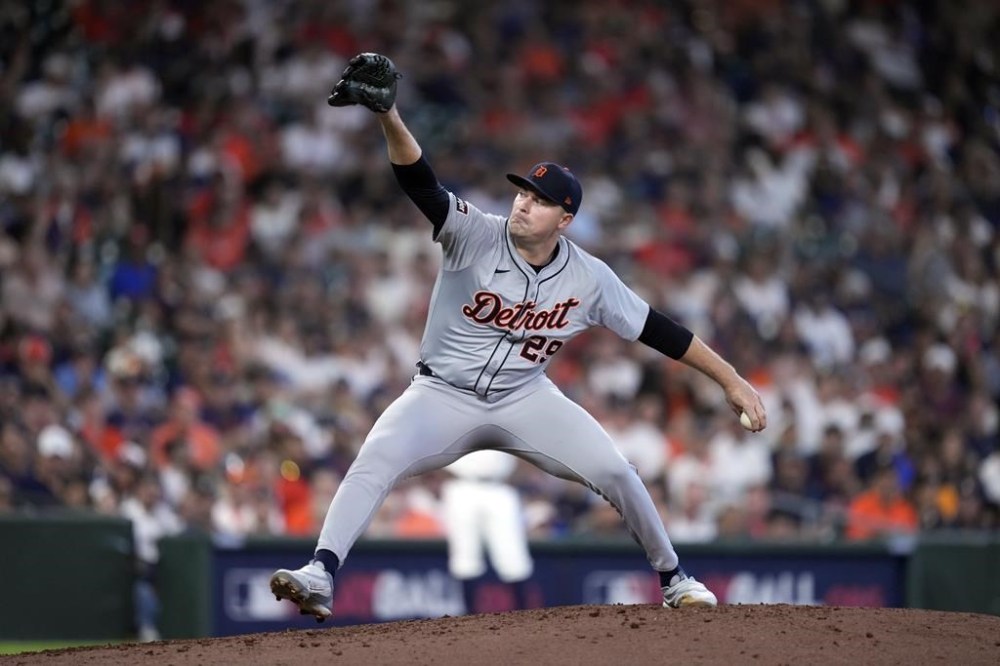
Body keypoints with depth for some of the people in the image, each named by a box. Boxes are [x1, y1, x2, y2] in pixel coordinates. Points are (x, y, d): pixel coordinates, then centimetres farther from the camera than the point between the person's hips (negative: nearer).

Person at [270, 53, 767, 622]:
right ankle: (322, 575, -32)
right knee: (374, 463, -26)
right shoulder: (476, 236, -17)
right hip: (443, 397, -2)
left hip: (524, 399, 2)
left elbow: (659, 330, -3)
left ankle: (674, 578, 12)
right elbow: (421, 183, -31)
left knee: (615, 471, -10)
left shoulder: (589, 279, -11)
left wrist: (731, 379, -3)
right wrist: (389, 118, -49)